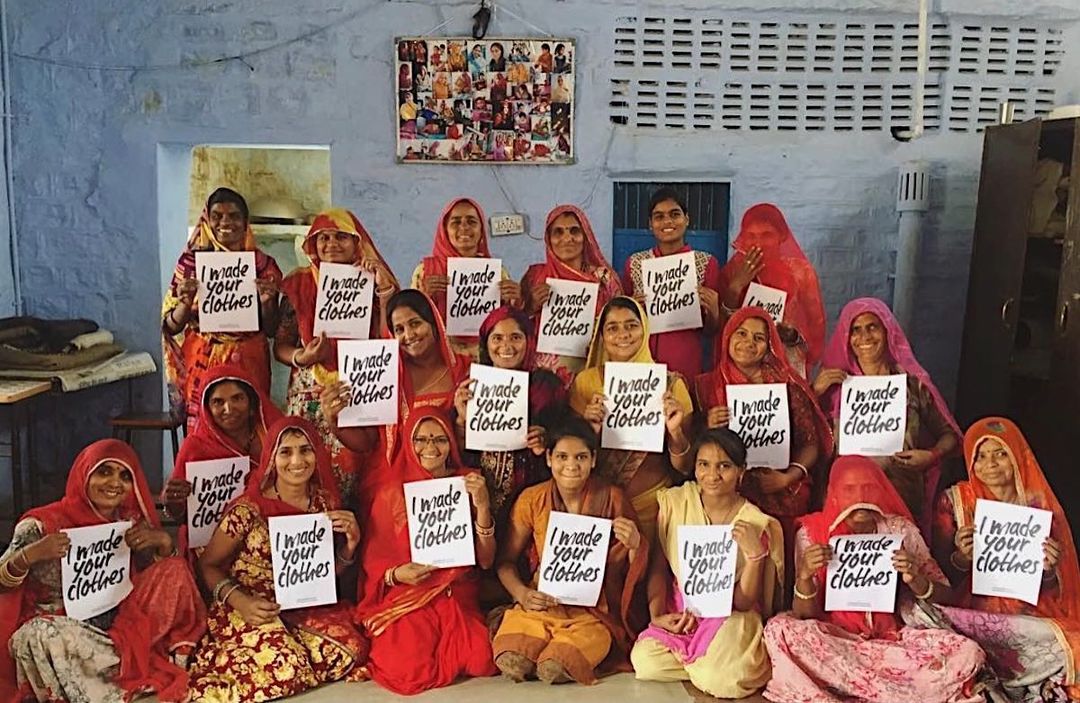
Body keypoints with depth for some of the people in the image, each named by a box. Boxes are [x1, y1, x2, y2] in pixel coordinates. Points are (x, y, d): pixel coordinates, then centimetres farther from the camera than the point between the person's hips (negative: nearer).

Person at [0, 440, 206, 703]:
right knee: (38, 633, -36)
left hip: (121, 628, 3)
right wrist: (28, 556, -26)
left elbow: (166, 576, 6)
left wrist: (164, 543, -13)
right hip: (58, 631, -3)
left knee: (175, 568, -11)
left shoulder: (133, 523, 4)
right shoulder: (44, 525, -6)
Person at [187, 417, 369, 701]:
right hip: (254, 609, -4)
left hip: (309, 608, 4)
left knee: (351, 651, -21)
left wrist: (349, 545, -9)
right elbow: (208, 565, -3)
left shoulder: (326, 502, 0)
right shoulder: (248, 510, -15)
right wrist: (239, 601, -19)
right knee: (285, 667, -30)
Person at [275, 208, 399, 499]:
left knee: (349, 470, -13)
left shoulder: (372, 282, 6)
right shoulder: (299, 284, 9)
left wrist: (385, 289, -10)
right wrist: (301, 357, -11)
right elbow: (280, 346, 10)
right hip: (309, 398, 1)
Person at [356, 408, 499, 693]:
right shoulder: (391, 494, 2)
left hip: (458, 600, 2)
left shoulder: (468, 488, 6)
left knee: (480, 661, -26)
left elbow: (486, 561, 0)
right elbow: (372, 562, 5)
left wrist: (483, 507, -12)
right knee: (409, 671, -28)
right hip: (405, 601, -1)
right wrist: (395, 574, -17)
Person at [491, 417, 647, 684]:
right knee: (510, 660, -27)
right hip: (541, 602, 1)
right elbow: (506, 560, 5)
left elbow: (633, 572, 3)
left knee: (554, 669, -27)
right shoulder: (531, 500, 1)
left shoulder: (611, 499, -3)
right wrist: (522, 594, -15)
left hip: (594, 607, -1)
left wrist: (635, 545, -19)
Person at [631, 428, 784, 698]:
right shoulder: (674, 502, -5)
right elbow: (658, 568, 1)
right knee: (645, 663, -24)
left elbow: (744, 602, -11)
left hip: (730, 618, -2)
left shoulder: (757, 525, -12)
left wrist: (755, 554, -25)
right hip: (679, 612, 3)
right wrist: (656, 615, -12)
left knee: (724, 681, -30)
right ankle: (705, 662, 3)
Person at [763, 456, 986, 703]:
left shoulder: (900, 529, 0)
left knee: (967, 653, -23)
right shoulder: (812, 533, -4)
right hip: (833, 641, -1)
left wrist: (915, 579, -21)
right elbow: (805, 616, -5)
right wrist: (805, 575, -26)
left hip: (894, 639, 2)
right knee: (779, 630, -30)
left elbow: (945, 598, 1)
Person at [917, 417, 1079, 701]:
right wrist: (961, 558, -18)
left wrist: (1049, 569, -14)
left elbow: (1054, 590, 9)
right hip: (970, 611, -1)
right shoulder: (953, 501, 1)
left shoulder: (1041, 506, 4)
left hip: (1030, 615, 1)